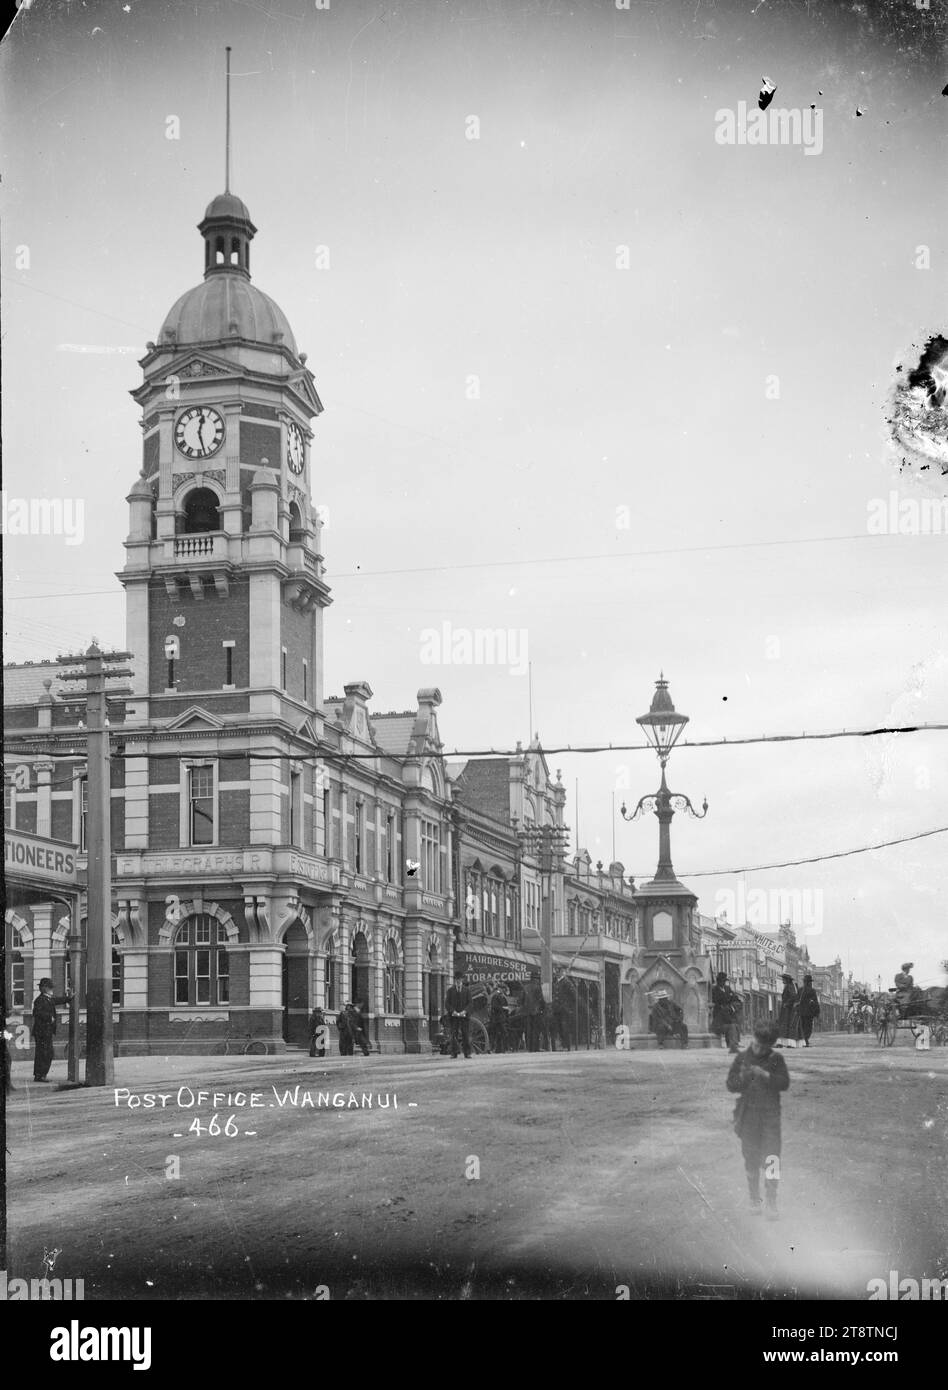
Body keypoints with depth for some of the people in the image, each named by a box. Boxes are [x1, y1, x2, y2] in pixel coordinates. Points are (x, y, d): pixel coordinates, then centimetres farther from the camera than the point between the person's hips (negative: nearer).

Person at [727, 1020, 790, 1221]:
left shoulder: (776, 1059, 1)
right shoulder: (742, 1058, 2)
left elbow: (784, 1083, -7)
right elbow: (731, 1085, 1)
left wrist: (765, 1075, -20)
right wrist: (742, 1077, -19)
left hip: (770, 1115, -1)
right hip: (748, 1114, 1)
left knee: (771, 1158, -8)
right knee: (751, 1159, 8)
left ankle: (771, 1202, -2)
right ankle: (754, 1199, 21)